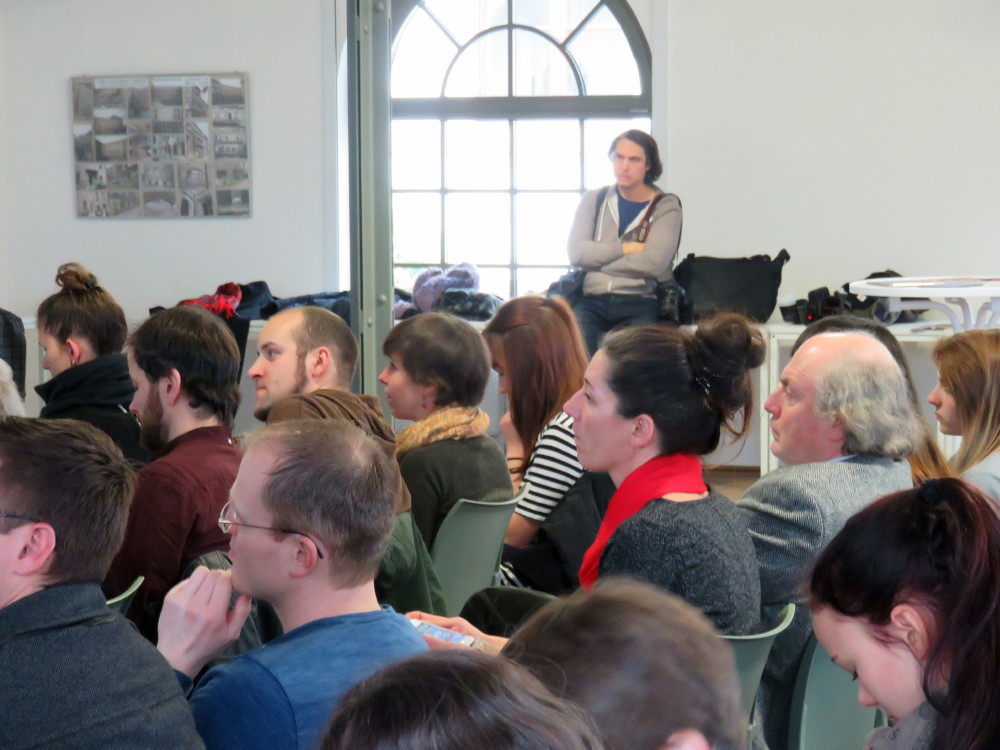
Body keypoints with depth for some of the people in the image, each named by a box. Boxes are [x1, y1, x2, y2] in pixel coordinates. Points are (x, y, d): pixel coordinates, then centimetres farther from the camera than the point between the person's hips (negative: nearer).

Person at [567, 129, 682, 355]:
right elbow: (576, 253, 0)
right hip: (592, 301, 2)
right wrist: (625, 248, -4)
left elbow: (653, 262, -9)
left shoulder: (666, 206, 7)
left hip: (639, 304, -2)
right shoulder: (594, 200, 16)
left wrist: (598, 261, -1)